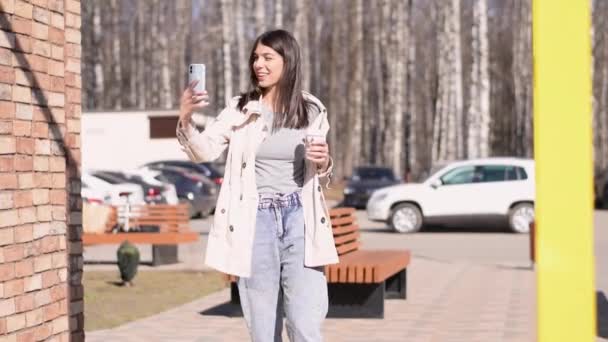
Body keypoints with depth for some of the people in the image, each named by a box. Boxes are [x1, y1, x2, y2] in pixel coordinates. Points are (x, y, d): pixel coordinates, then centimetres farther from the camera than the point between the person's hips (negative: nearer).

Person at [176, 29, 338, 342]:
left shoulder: (312, 111, 7)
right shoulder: (241, 109, 2)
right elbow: (204, 151, -11)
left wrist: (323, 164, -7)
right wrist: (185, 119, -29)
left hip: (299, 221, 0)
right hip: (255, 222, 0)